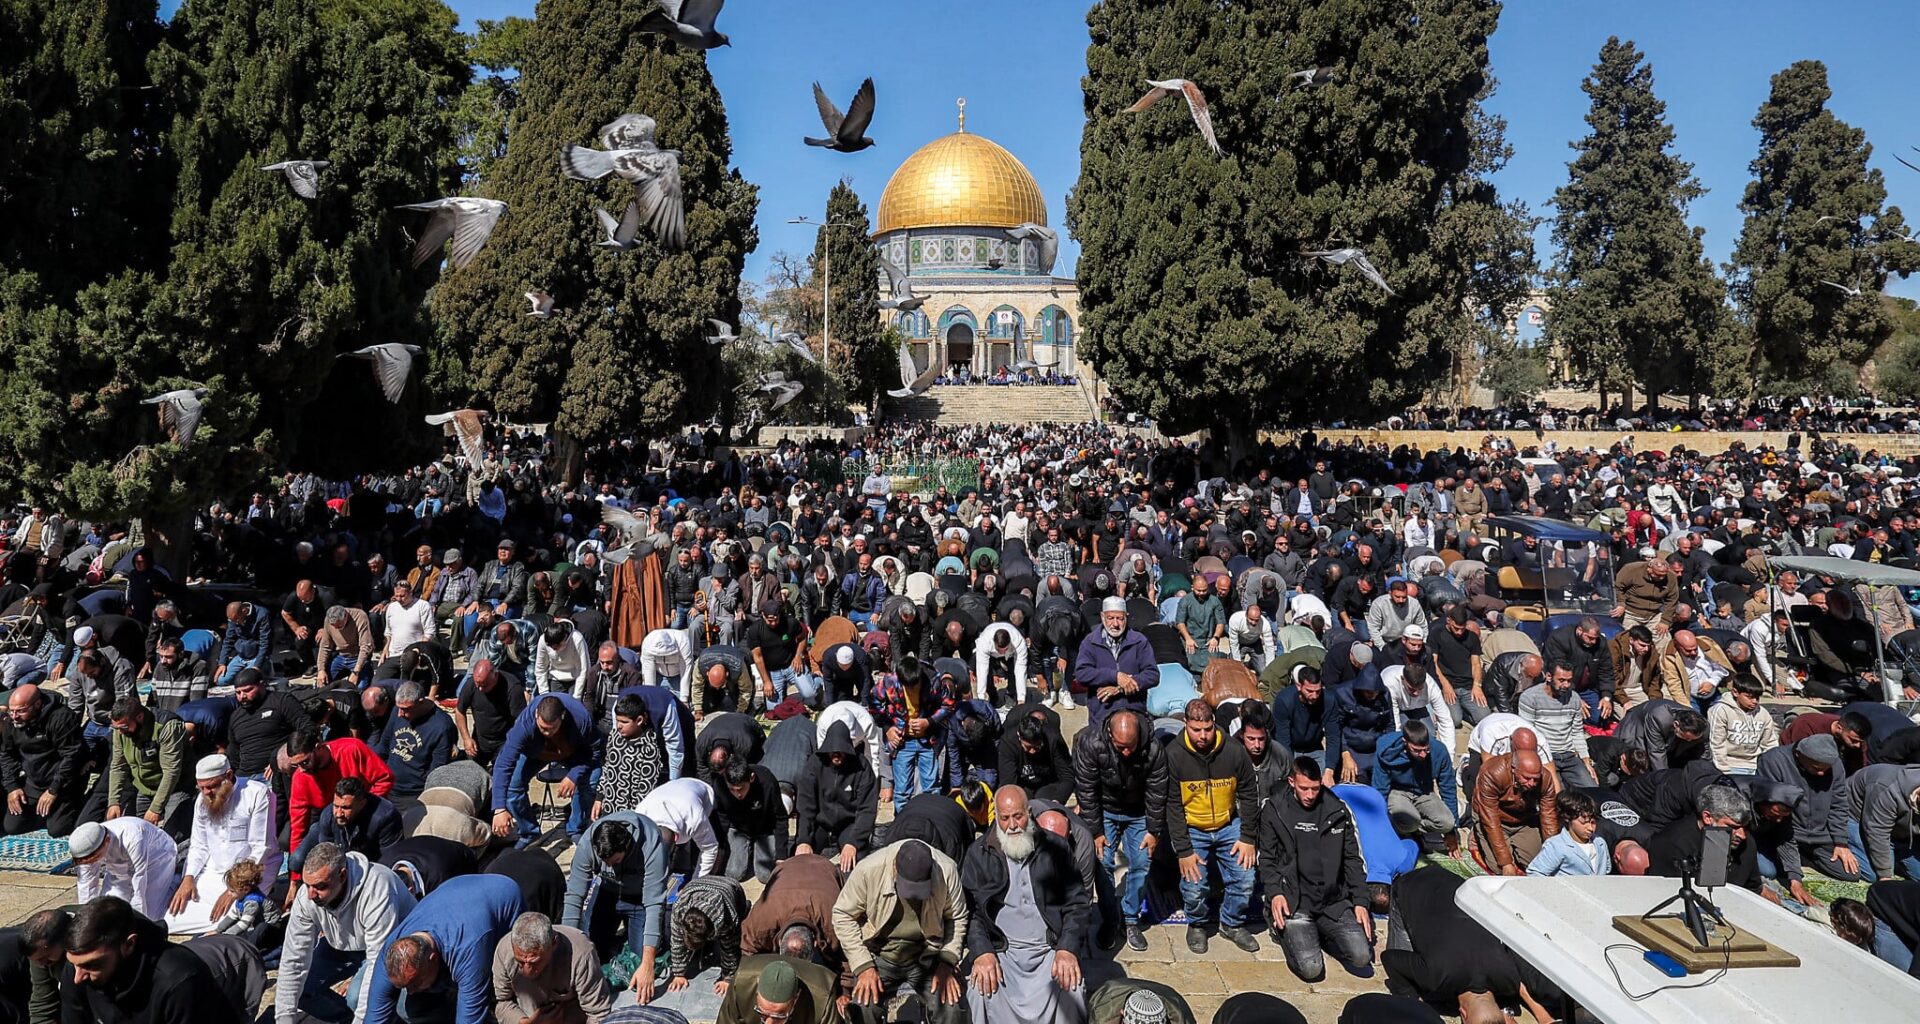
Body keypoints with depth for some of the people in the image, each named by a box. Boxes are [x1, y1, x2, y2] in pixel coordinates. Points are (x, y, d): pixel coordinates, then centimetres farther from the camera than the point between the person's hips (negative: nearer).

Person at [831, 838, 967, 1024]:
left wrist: (947, 962, -10)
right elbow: (843, 916, -10)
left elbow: (957, 918, -1)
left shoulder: (947, 870, -17)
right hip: (880, 956, -1)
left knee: (950, 1008, -19)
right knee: (864, 1007, -23)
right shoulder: (869, 869, -22)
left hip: (927, 957, 1)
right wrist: (863, 966, -15)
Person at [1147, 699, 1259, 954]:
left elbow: (1248, 796, -1)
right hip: (1191, 829, -2)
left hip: (1229, 826, 2)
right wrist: (1183, 850, -15)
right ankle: (1197, 925, 21)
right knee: (1194, 887, -11)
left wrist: (1248, 838, -3)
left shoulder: (1234, 750, -14)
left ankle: (1233, 925, 25)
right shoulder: (1173, 754, -19)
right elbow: (1172, 805, -13)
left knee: (1244, 879, -4)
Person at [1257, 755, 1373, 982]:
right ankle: (1287, 930, 14)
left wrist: (1360, 901, 2)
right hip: (1294, 901, -3)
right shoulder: (1274, 810, 0)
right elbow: (1267, 859, 3)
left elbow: (1353, 859, 10)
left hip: (1334, 900, 3)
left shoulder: (1338, 810, 6)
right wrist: (1274, 893, -12)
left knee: (1362, 957, -15)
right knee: (1311, 968, -18)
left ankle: (1321, 933, 14)